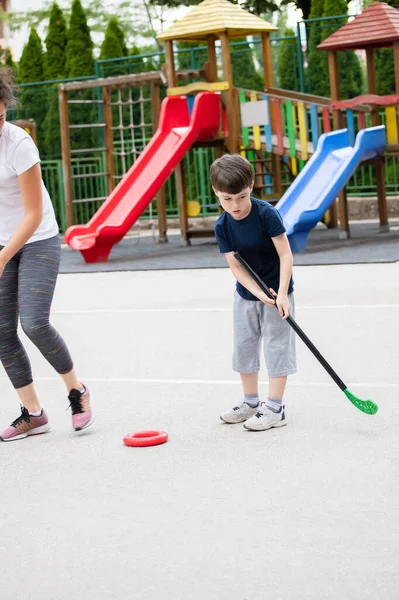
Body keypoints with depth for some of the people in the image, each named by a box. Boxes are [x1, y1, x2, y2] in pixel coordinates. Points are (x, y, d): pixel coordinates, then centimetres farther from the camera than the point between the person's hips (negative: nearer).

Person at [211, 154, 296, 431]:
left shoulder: (267, 214, -22)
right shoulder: (223, 227, -12)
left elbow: (285, 254, -20)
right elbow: (236, 267, -13)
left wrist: (282, 293, -28)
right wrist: (260, 294, -26)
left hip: (278, 290, -5)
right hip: (247, 294, 5)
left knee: (276, 345, -3)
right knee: (244, 346, 12)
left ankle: (275, 408, 3)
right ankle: (251, 402, 27)